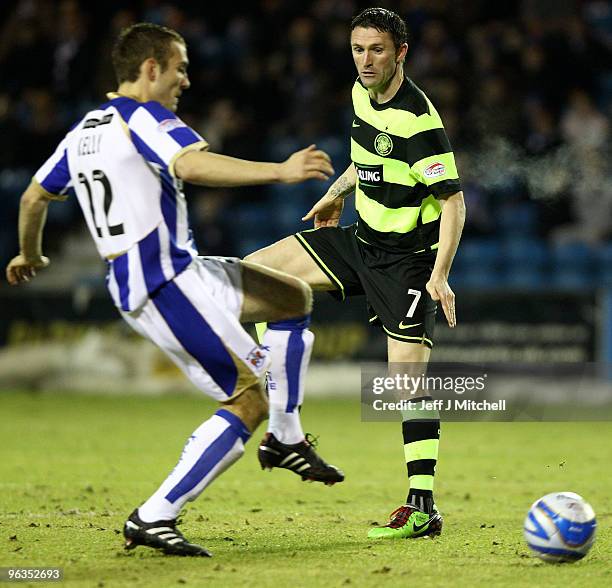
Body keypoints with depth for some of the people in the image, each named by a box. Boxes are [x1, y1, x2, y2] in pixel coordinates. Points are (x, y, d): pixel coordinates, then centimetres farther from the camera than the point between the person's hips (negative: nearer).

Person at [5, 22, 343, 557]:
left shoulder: (84, 130, 17)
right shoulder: (145, 117, -10)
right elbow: (193, 165, -31)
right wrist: (280, 171, -36)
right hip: (166, 283, -10)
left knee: (294, 297, 18)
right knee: (249, 400, -11)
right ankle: (153, 517, -11)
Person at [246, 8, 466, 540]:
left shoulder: (418, 120, -23)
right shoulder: (363, 93, 1)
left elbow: (453, 200, -23)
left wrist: (439, 275, -29)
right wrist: (339, 190, 29)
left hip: (407, 261, -8)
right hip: (362, 241, 9)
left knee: (408, 380, -15)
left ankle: (423, 509, -10)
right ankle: (284, 424, 4)